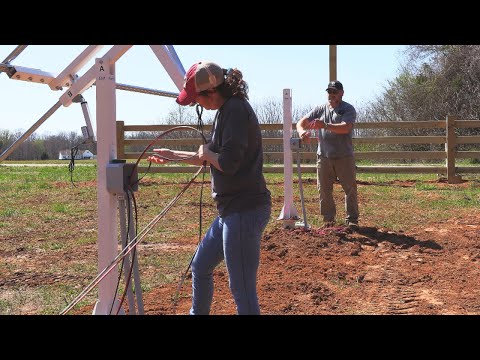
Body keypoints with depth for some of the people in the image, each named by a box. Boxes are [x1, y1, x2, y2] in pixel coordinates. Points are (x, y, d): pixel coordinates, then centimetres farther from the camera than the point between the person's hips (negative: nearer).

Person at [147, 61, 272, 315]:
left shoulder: (236, 109, -16)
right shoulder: (226, 110, 14)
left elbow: (227, 163, -26)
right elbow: (208, 159, 26)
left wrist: (207, 152, -7)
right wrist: (173, 155, 32)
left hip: (245, 210, -11)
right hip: (232, 209, 11)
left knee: (242, 290, -4)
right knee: (200, 267, 25)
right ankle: (198, 312, 45)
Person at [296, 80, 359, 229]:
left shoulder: (348, 109, -2)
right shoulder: (320, 109, 10)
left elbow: (345, 128, -21)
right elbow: (301, 123, 6)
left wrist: (325, 126, -33)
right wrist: (302, 132, -19)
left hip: (344, 157, -3)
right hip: (324, 156, 3)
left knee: (350, 188, 2)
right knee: (324, 190, 5)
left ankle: (352, 220, 13)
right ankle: (328, 218, 18)